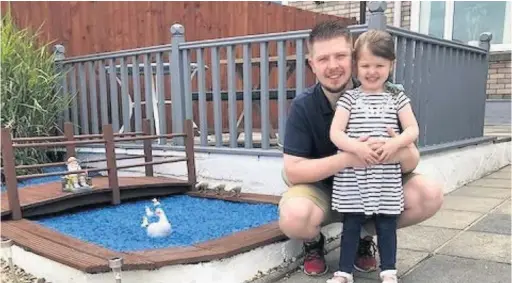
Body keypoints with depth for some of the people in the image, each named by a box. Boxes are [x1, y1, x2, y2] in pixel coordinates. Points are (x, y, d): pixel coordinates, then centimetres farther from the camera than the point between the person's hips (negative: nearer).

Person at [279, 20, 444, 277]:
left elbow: (412, 162, -11)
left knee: (430, 195, -22)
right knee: (293, 217, -35)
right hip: (321, 190, -2)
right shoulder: (303, 106, -17)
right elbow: (292, 171, -22)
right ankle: (313, 242, 5)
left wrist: (402, 155, -38)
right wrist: (347, 158, -37)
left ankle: (364, 236, 6)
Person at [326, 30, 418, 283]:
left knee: (386, 224, 10)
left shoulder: (397, 98, 5)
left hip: (387, 178, 1)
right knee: (351, 224, 8)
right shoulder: (349, 98, 0)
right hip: (352, 176, -1)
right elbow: (335, 133, -8)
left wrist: (394, 144, -19)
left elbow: (413, 130, 1)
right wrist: (357, 148, -24)